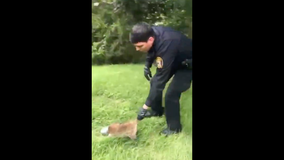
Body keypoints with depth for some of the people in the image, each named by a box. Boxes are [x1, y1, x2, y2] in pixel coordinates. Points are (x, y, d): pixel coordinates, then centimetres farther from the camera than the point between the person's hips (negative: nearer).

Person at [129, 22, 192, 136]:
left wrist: (146, 106, -38)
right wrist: (147, 65, -3)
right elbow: (152, 50, 7)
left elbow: (161, 79, -41)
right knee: (154, 82, 11)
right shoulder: (152, 32, -21)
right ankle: (157, 110, 34)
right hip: (174, 59, 8)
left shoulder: (166, 45, -44)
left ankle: (174, 127, 7)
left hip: (187, 64, -8)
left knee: (171, 95, -15)